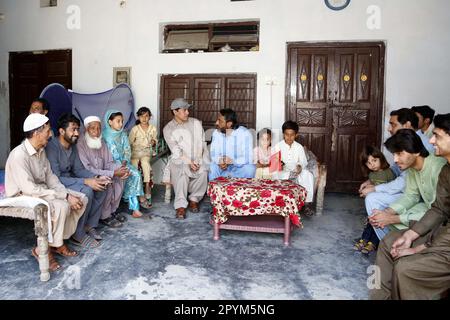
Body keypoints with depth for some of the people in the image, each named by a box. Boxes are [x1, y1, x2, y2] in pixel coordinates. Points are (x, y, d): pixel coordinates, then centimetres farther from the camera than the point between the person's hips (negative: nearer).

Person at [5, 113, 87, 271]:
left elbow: (50, 177, 6)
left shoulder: (41, 150, 3)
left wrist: (67, 194, -10)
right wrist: (64, 196, -29)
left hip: (41, 191, 9)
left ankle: (59, 241, 4)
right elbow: (30, 189, -30)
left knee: (81, 199, -5)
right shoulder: (19, 155, -25)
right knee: (61, 206, -32)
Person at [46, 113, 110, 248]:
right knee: (86, 191, -30)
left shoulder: (73, 146, 5)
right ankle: (78, 235, -16)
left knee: (101, 188, -6)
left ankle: (89, 226, 3)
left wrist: (96, 177, -12)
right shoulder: (52, 147, -23)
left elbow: (79, 169, 7)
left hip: (70, 180, 9)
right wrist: (85, 181, -33)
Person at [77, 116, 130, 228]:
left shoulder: (101, 142, 5)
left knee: (119, 178, -12)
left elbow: (109, 163, 5)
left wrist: (120, 168, -19)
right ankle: (104, 216, -14)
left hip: (101, 174, 8)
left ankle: (113, 210, 1)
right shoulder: (80, 144, -20)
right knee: (107, 182, -28)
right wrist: (113, 173, -29)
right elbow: (88, 169, -26)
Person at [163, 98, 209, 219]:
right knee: (181, 171, -35)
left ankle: (194, 199, -9)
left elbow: (201, 142, 3)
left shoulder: (196, 123, 7)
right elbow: (176, 150, -11)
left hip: (197, 159, 2)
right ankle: (180, 205, -28)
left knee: (203, 171, -29)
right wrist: (188, 162, -23)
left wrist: (198, 159, -13)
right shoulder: (168, 129, -1)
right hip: (179, 159, -2)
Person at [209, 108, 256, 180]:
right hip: (222, 168, 3)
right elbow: (214, 155, -3)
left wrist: (232, 161, -35)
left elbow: (248, 158, -20)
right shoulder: (216, 133, -2)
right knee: (211, 167, -27)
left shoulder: (245, 133, -16)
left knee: (250, 168, -33)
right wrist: (220, 161, -25)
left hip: (240, 167, -3)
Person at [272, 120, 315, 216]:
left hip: (297, 172, 2)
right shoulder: (278, 146, 4)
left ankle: (308, 202, -27)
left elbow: (304, 161, 5)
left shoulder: (299, 147, 10)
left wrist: (300, 166, -20)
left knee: (308, 175, -28)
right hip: (282, 172, -2)